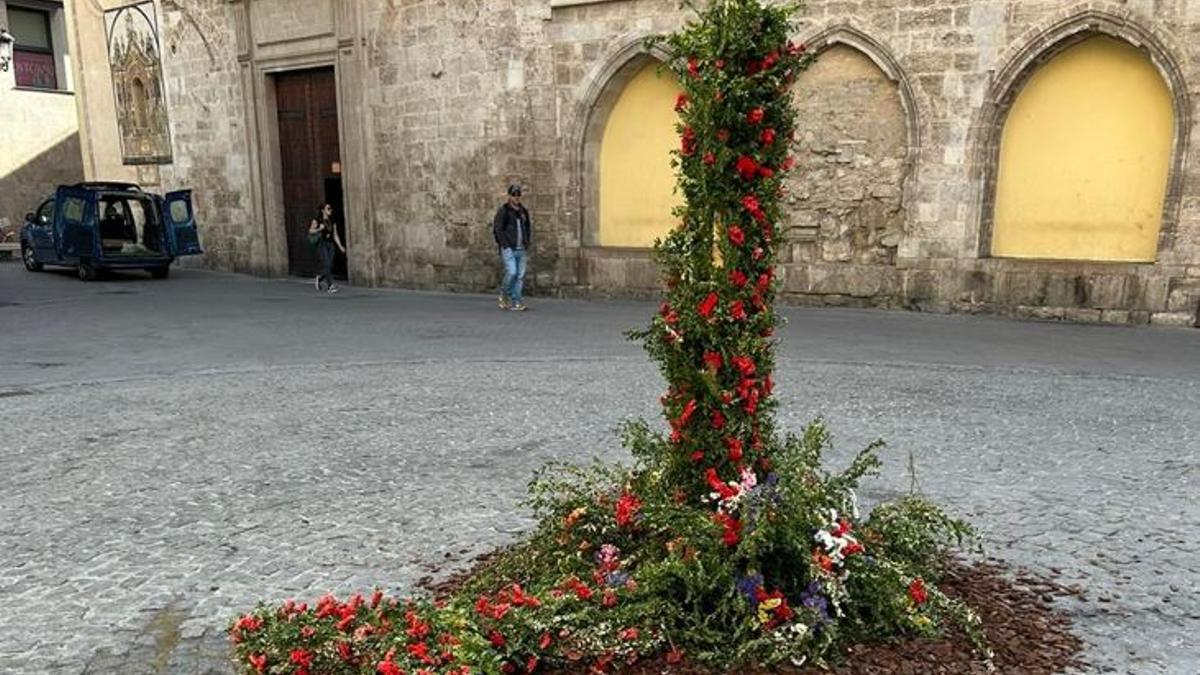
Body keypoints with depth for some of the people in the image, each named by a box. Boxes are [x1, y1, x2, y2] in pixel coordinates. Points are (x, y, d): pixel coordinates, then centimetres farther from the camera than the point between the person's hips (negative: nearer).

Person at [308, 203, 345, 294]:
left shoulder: (332, 222, 13)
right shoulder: (317, 220, 1)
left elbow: (335, 235, 12)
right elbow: (310, 231, -3)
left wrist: (340, 246, 4)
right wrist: (319, 229, -20)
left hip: (330, 244, 5)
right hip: (321, 244, -5)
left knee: (330, 266, 2)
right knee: (327, 264, -15)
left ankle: (320, 278, 28)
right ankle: (330, 285, -16)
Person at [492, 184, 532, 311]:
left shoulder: (523, 211, 14)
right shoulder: (503, 210, -4)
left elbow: (528, 228, 25)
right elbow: (497, 229, -8)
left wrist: (527, 243, 13)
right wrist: (505, 245, -13)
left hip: (521, 249, 6)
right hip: (508, 249, -6)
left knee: (520, 276, 1)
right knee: (511, 272, -17)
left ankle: (515, 303, 6)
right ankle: (504, 295, 7)